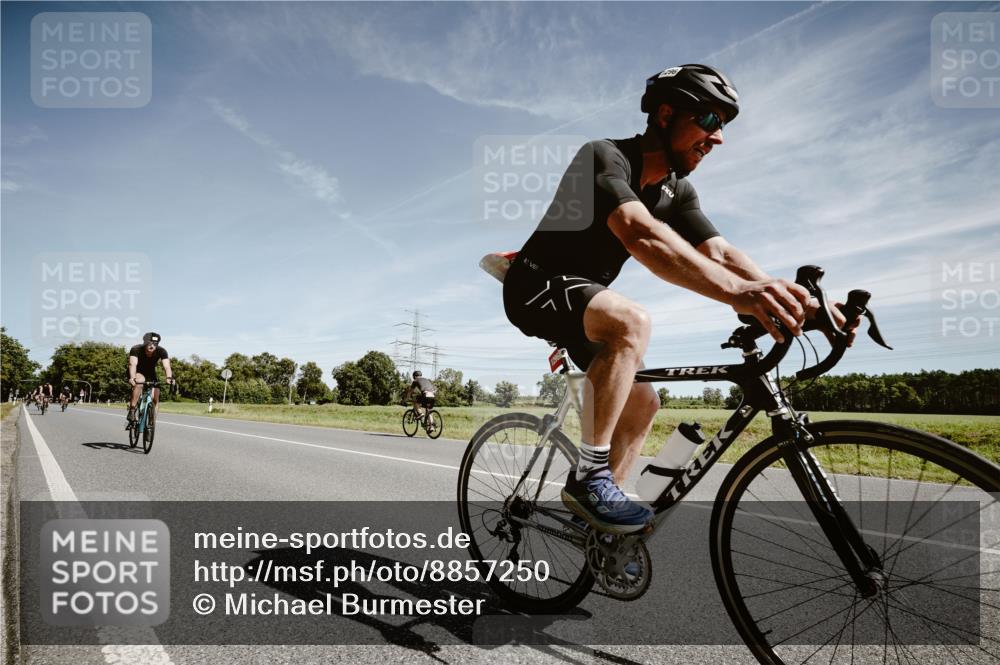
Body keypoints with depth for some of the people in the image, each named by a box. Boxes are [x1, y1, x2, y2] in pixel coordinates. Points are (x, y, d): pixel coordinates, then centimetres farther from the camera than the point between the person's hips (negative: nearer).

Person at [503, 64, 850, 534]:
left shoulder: (677, 191, 3)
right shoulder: (605, 156, -23)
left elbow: (720, 253, -10)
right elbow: (640, 234, -42)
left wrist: (792, 297, -27)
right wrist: (737, 293, -55)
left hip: (583, 296, 9)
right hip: (537, 285, -9)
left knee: (642, 403, 4)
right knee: (632, 322, -35)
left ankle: (593, 512, 16)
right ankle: (590, 476, -24)